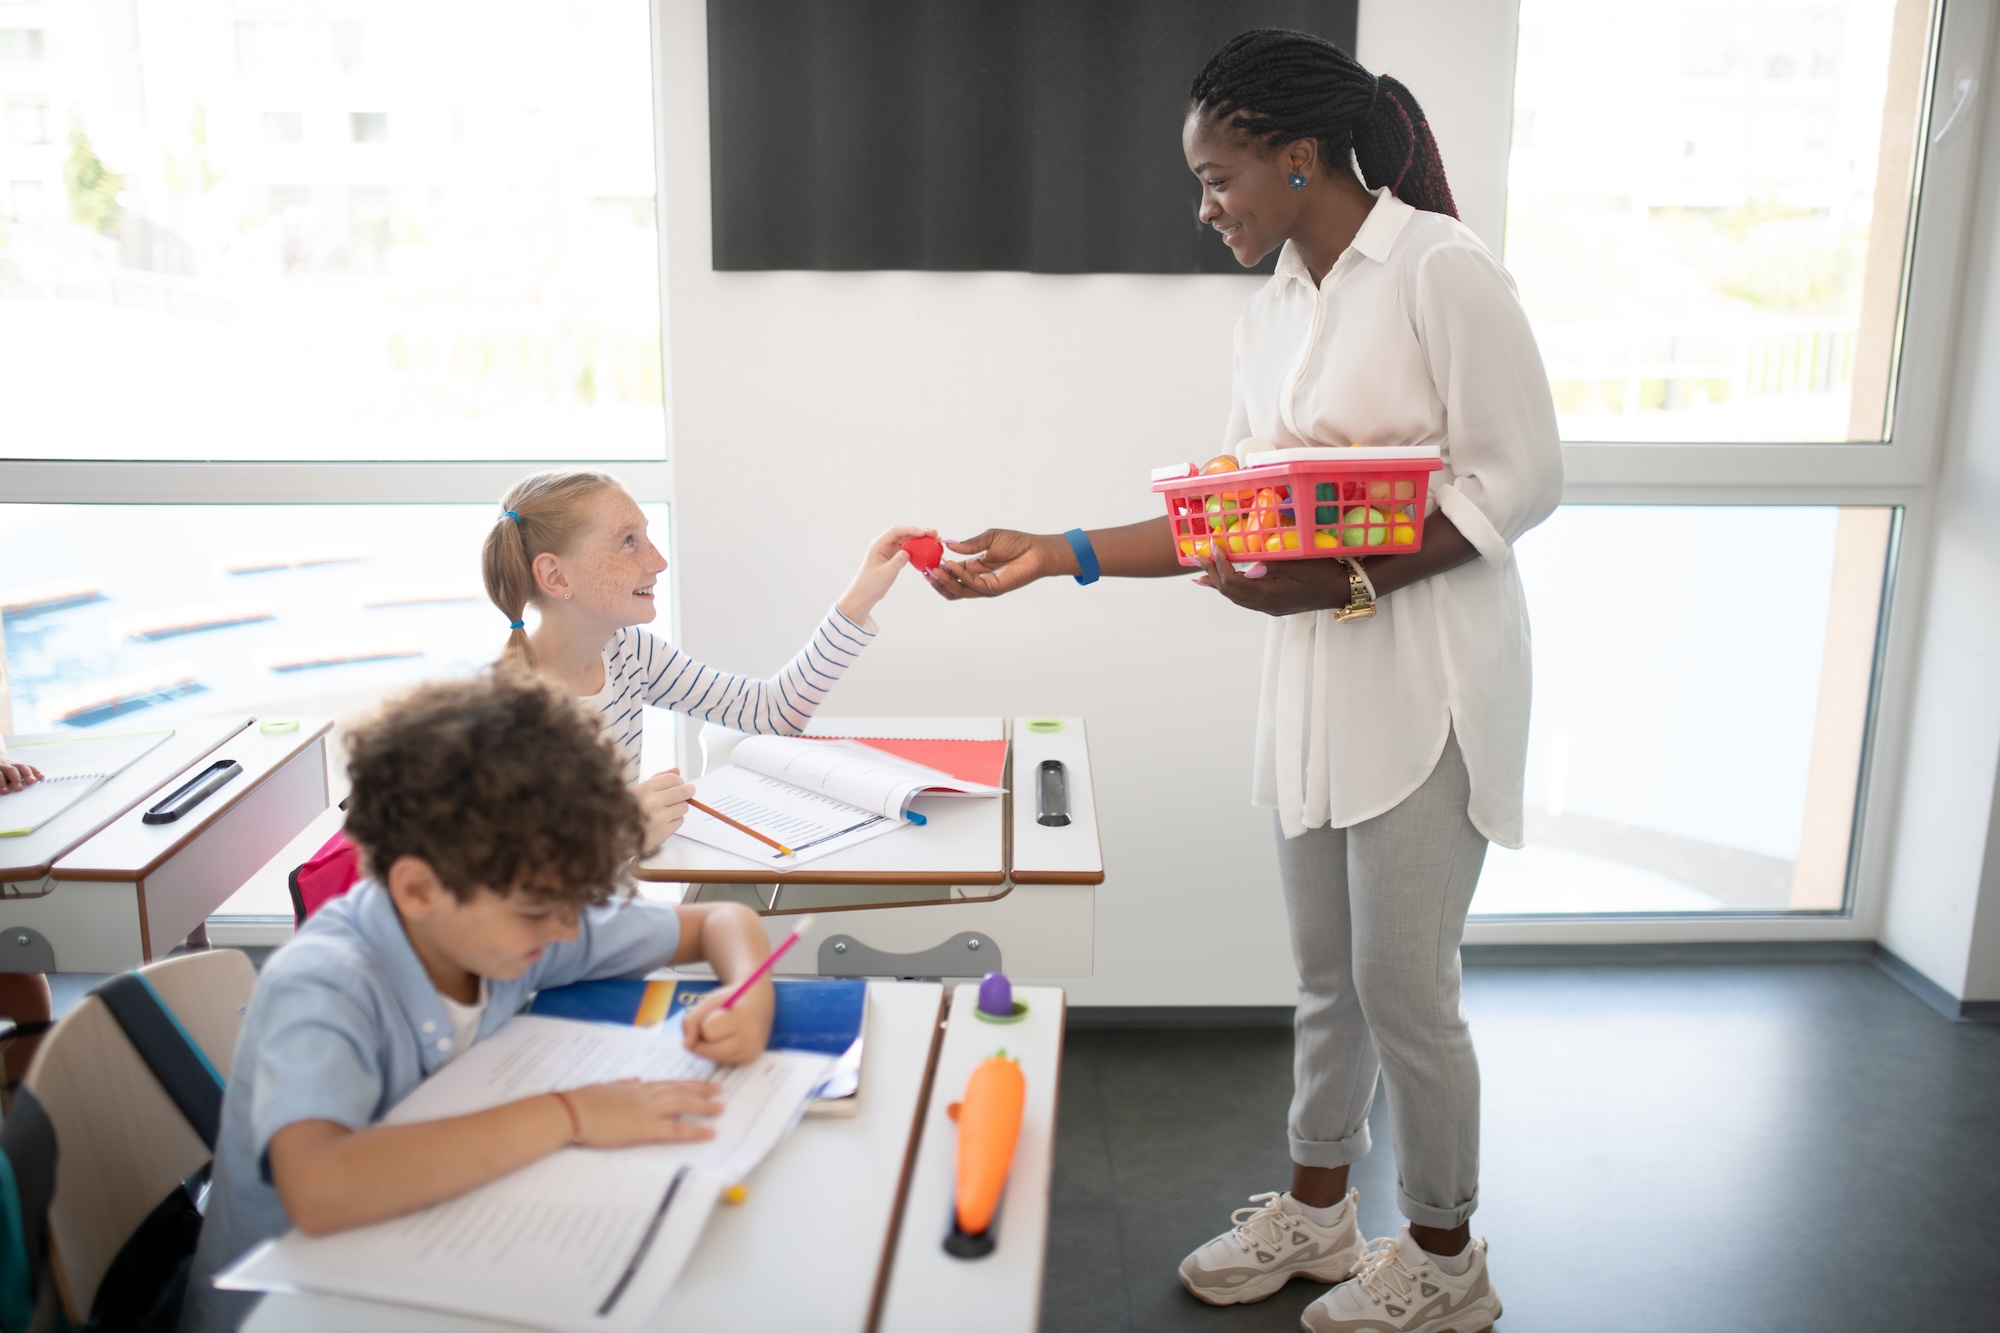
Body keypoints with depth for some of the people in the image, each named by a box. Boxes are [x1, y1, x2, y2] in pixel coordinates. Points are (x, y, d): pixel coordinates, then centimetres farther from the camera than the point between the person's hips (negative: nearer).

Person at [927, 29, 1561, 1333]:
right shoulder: (1271, 316, 12)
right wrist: (1056, 555, 5)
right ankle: (1316, 1211, 37)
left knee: (1403, 985, 3)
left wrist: (1340, 582, -22)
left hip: (1428, 678, -7)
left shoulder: (1441, 270, -12)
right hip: (1316, 682, 7)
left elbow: (1520, 482, -14)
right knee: (1329, 975, 17)